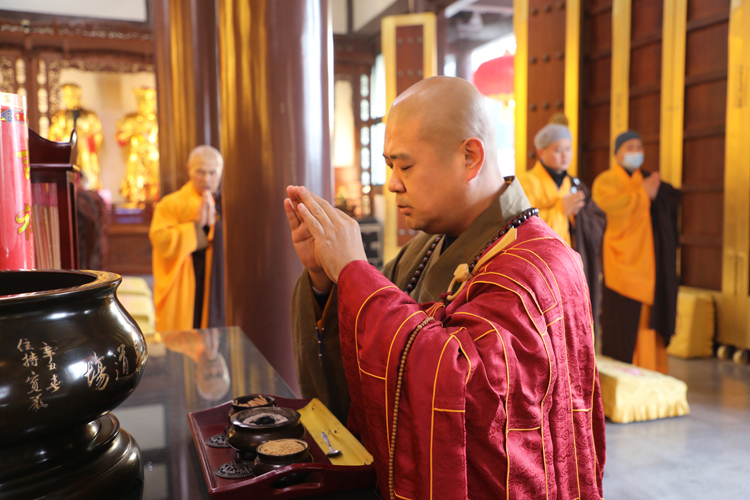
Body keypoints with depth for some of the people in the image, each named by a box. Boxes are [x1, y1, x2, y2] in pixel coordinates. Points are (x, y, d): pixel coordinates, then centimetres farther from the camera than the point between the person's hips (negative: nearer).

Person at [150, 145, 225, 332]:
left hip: (220, 287, 2)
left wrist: (214, 224, -10)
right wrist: (196, 225, -16)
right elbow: (159, 239, -12)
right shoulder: (171, 204, 2)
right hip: (183, 292, -2)